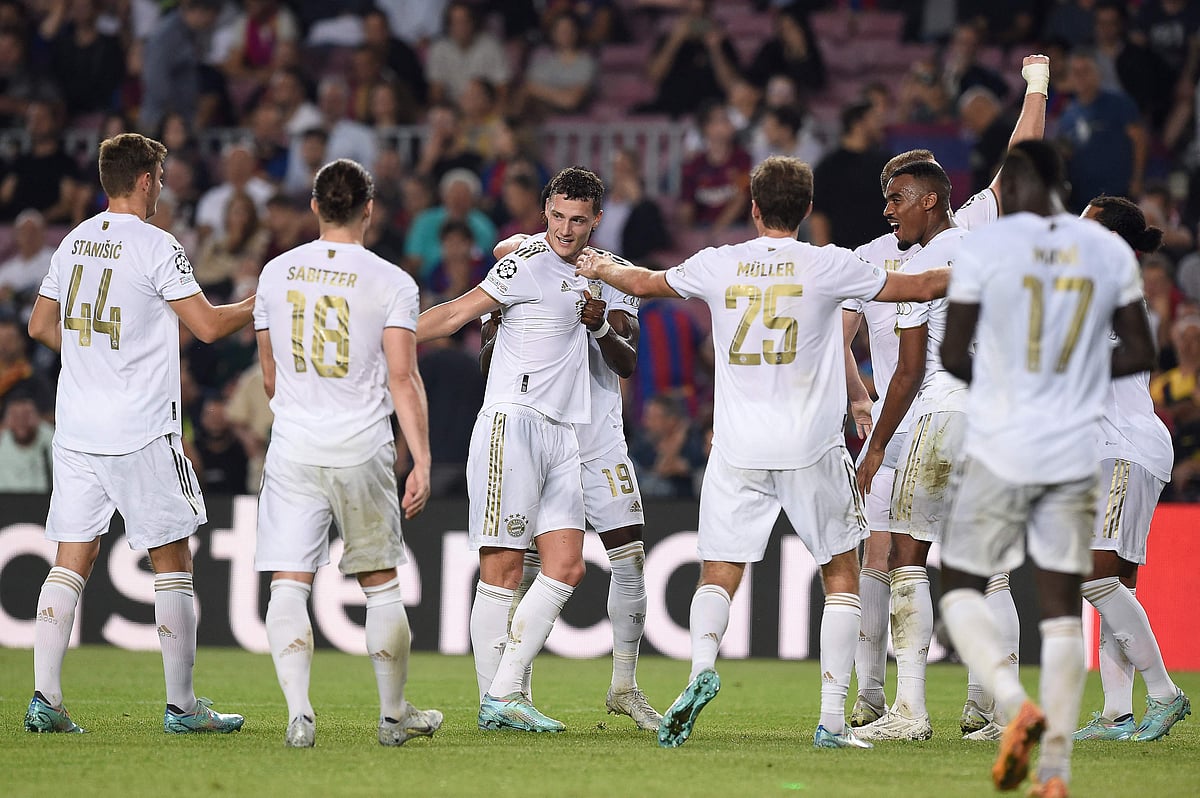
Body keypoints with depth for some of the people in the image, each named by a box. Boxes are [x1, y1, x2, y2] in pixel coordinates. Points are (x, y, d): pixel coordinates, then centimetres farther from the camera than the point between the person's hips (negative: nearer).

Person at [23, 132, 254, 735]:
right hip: (141, 430, -6)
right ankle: (181, 705, 4)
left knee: (71, 561, 6)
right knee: (173, 560, 3)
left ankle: (45, 698, -2)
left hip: (76, 429, 6)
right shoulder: (154, 245, -10)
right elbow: (209, 325, -11)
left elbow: (40, 326, 17)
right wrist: (261, 303, 6)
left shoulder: (73, 243, 10)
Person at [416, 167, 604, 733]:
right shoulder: (529, 263, -8)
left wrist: (597, 320, 13)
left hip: (560, 431, 8)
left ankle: (505, 694, 3)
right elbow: (456, 314, -10)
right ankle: (493, 700, -8)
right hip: (512, 421, -8)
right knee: (503, 568, -10)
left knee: (566, 568, 1)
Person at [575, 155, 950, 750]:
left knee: (718, 574, 7)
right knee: (841, 573, 11)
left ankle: (702, 666, -23)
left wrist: (603, 269, 42)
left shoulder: (717, 266, 3)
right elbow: (920, 287, 6)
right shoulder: (827, 266, -3)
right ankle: (833, 718, 3)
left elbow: (643, 283, 21)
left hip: (738, 451, 1)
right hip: (812, 449, -1)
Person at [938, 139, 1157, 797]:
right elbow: (1139, 353, 7)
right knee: (1062, 606, 8)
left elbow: (952, 356, -5)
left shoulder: (984, 247, -8)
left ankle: (1015, 701, -15)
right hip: (1076, 454, 3)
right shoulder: (1110, 250, 3)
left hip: (1000, 447, -3)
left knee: (961, 585, 11)